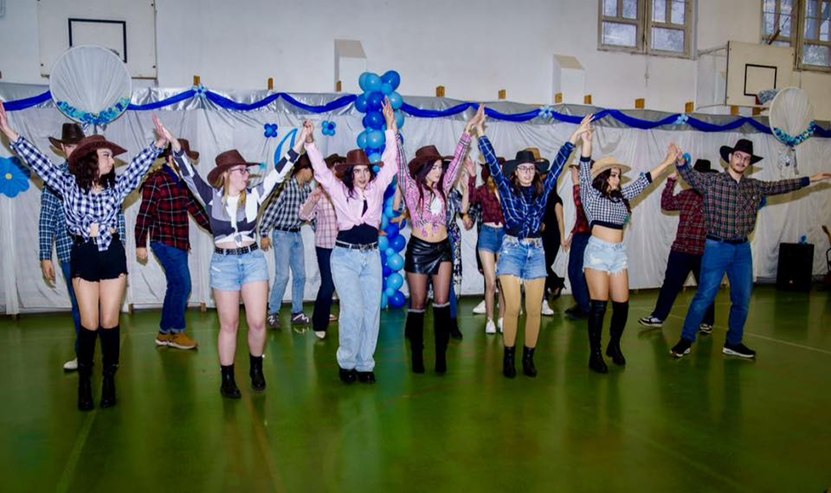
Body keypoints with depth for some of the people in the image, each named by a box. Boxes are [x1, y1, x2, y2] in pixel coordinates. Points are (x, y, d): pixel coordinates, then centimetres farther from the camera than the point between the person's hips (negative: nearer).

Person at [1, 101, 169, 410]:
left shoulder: (116, 186, 4)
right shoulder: (68, 184, 0)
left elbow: (140, 164, -2)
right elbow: (39, 162, -3)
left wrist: (160, 141, -14)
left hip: (113, 256, 1)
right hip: (83, 257, -1)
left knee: (109, 323, 3)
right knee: (89, 325, 1)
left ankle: (109, 381, 16)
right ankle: (84, 384, 18)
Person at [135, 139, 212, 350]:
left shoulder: (183, 181, 12)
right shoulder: (156, 181, -13)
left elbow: (195, 207, 16)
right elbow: (144, 214, -13)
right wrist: (140, 244, -14)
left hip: (180, 242, 9)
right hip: (165, 243, -9)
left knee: (176, 287, 13)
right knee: (183, 286, -6)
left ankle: (165, 333, 23)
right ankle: (176, 332, 8)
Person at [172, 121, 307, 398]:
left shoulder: (254, 196, 1)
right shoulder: (211, 197, -1)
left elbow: (279, 173, -1)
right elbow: (188, 173, -7)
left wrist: (299, 143, -6)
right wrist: (174, 143, -18)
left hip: (253, 260, 1)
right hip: (223, 263, -1)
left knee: (257, 322, 0)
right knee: (229, 325, 6)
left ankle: (256, 368, 25)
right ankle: (227, 378, 20)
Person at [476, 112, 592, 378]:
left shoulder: (543, 190, 9)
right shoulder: (506, 188, 2)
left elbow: (558, 163, 9)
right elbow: (492, 161, -3)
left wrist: (575, 136, 8)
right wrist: (480, 132, -8)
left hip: (536, 251, 3)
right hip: (511, 250, -3)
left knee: (534, 310, 3)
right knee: (512, 309, -5)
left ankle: (528, 356, 15)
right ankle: (509, 356, 9)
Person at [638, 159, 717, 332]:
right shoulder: (686, 194, 10)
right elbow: (667, 204, 8)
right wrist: (671, 181, 2)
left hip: (704, 253, -4)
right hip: (680, 249, 4)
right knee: (670, 284, 8)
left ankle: (707, 322, 25)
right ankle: (658, 316, 17)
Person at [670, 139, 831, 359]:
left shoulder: (755, 186, 10)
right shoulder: (712, 181, -7)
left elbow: (779, 186, 23)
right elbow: (692, 176, -22)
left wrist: (809, 179, 25)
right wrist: (681, 162, -43)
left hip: (742, 250, 6)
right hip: (716, 247, -6)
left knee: (742, 299, 11)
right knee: (705, 296, -6)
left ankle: (733, 343, 26)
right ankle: (686, 340, 6)